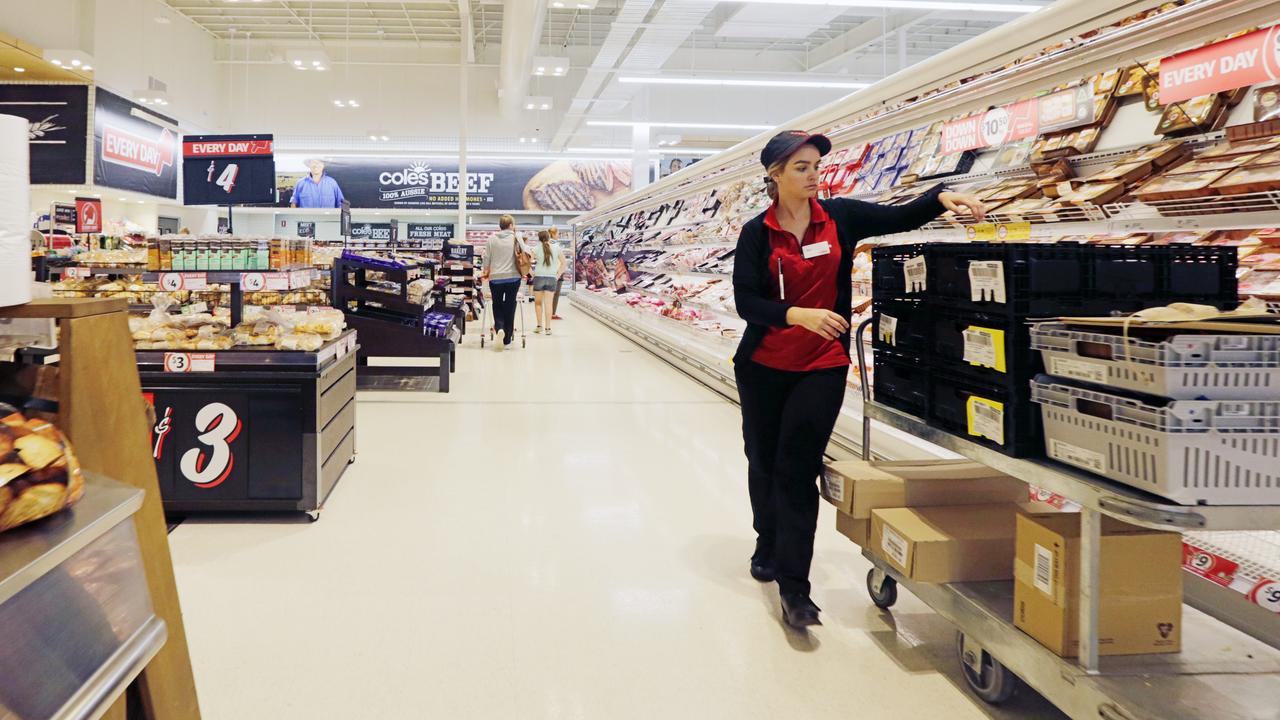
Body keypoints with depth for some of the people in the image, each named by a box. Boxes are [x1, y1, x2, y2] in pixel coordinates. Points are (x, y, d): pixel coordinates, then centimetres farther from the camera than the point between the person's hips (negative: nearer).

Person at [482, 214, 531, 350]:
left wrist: (486, 272, 20)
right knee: (509, 307, 9)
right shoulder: (516, 237, -2)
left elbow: (487, 258, 4)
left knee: (497, 307, 12)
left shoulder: (492, 239, 2)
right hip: (513, 278, -1)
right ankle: (506, 339, 12)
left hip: (496, 278, 1)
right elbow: (527, 252, -9)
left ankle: (499, 328, -15)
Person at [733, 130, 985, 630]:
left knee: (798, 470, -7)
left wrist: (941, 197, -18)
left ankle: (794, 586, -3)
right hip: (763, 366, 1)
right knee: (764, 462, 13)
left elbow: (900, 217, 2)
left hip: (822, 366, 0)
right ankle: (768, 545, 39)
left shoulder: (839, 217, -1)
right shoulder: (757, 233, -6)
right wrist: (798, 314, -28)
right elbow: (745, 302, -12)